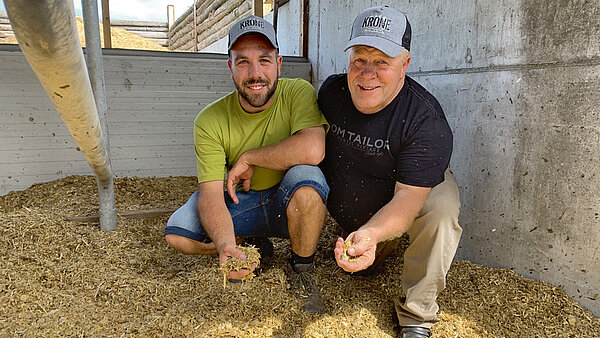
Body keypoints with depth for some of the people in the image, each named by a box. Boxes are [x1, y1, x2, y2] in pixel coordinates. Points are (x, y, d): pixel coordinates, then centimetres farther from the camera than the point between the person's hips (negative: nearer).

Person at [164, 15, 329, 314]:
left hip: (291, 202, -2)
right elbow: (210, 193, -19)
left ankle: (301, 269, -9)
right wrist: (226, 245, -39)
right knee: (177, 234, -17)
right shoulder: (210, 121, -13)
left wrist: (248, 158, -24)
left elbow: (312, 150, -36)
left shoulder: (298, 92, -18)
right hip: (241, 202, 3)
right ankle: (253, 245, 11)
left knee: (305, 175, -35)